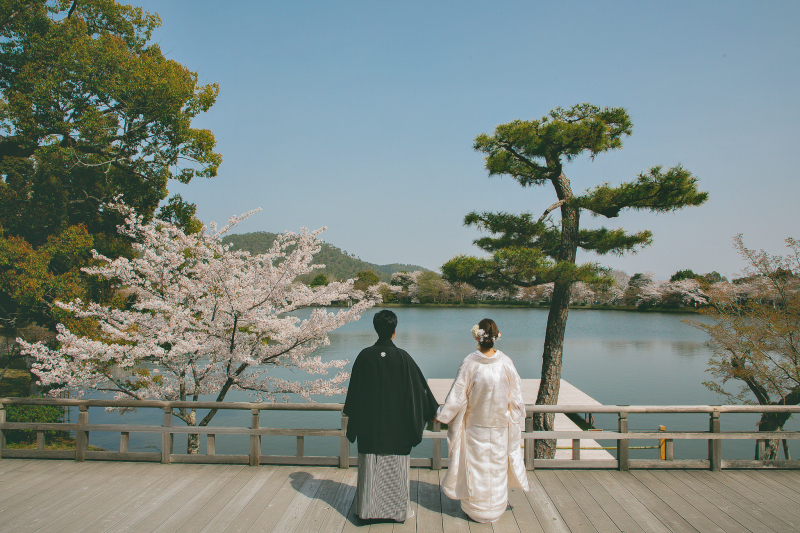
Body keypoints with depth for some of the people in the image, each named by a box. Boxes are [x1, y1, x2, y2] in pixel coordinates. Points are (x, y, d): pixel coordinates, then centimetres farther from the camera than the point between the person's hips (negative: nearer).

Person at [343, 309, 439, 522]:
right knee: (395, 465, 10)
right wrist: (433, 410, 9)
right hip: (396, 424, -1)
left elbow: (354, 390, 0)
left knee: (370, 466, 12)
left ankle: (369, 508, 22)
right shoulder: (402, 357, -13)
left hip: (369, 424, 2)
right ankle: (397, 508, 21)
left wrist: (353, 417, 16)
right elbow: (419, 387, -5)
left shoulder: (364, 356, -8)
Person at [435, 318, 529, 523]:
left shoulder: (469, 363, -19)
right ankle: (496, 508, 32)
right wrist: (516, 421, 11)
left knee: (476, 466, 13)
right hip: (500, 425, 2)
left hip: (474, 425, -2)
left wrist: (440, 415, 0)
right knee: (497, 465, 17)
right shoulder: (505, 362, -13)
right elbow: (516, 396, -4)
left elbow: (457, 397, -14)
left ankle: (476, 508, 25)